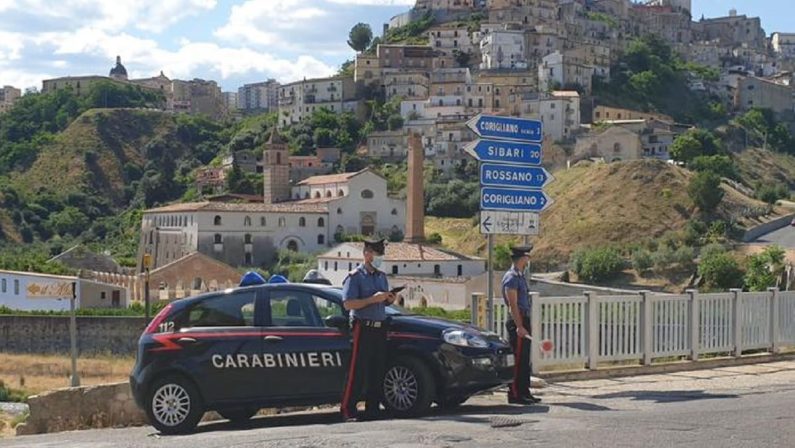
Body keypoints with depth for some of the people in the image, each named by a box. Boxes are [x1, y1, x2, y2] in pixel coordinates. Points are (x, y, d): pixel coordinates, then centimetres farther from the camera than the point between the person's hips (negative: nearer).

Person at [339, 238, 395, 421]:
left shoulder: (381, 276, 18)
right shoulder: (355, 276, -5)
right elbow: (348, 303, -15)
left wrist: (389, 300, 4)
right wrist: (373, 299, -20)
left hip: (380, 327, 7)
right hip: (363, 327, -7)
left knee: (378, 369, 6)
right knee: (358, 370, -8)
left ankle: (373, 408, 12)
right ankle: (348, 408, -5)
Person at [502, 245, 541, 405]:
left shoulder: (520, 276, 18)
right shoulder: (511, 278, -12)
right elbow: (513, 305, -19)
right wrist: (519, 326, -23)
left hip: (523, 321, 10)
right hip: (517, 322, -10)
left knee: (525, 360, 12)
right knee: (518, 360, -8)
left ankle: (524, 393, 18)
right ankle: (515, 395, -5)